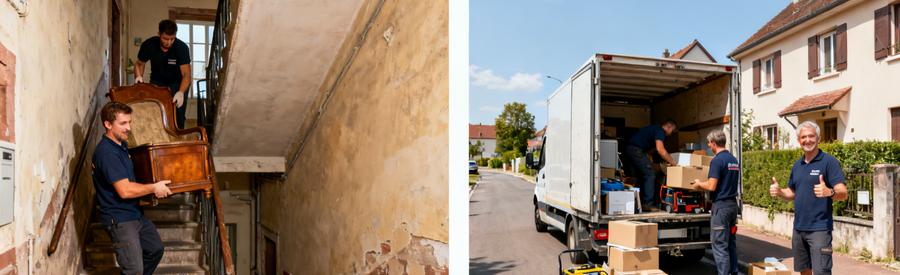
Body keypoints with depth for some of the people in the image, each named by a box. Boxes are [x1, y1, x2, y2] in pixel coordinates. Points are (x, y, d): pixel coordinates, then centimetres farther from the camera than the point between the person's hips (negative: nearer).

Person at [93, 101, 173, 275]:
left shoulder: (121, 145, 8)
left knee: (156, 249, 21)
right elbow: (124, 190, -28)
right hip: (119, 218, -10)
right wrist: (154, 188, -16)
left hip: (134, 213, 10)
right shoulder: (106, 152, -23)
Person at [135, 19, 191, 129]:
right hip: (157, 82, 2)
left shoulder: (182, 47, -27)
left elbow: (186, 75, -33)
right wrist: (138, 77, -22)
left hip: (177, 83, -2)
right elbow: (139, 64, 0)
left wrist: (181, 92, -50)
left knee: (178, 116, -11)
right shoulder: (148, 45, -18)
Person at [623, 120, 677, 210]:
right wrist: (672, 162, -10)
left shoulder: (654, 129, 26)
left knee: (642, 176, 17)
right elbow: (660, 149, -19)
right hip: (636, 150, -10)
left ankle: (640, 203, 20)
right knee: (650, 175, -7)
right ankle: (648, 204, -9)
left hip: (629, 149, 10)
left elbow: (649, 148, 28)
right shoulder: (660, 131, -5)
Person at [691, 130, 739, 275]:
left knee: (720, 245, -4)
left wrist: (699, 184, 0)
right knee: (731, 243, 15)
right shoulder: (734, 160, 11)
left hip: (721, 206, -9)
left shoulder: (717, 160, -15)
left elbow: (711, 186, -19)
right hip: (733, 203, 9)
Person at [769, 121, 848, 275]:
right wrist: (779, 192, -1)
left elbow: (843, 193, -15)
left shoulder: (829, 162, -8)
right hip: (798, 228, 7)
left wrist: (829, 192, -37)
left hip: (820, 228, -7)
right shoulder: (797, 165, 12)